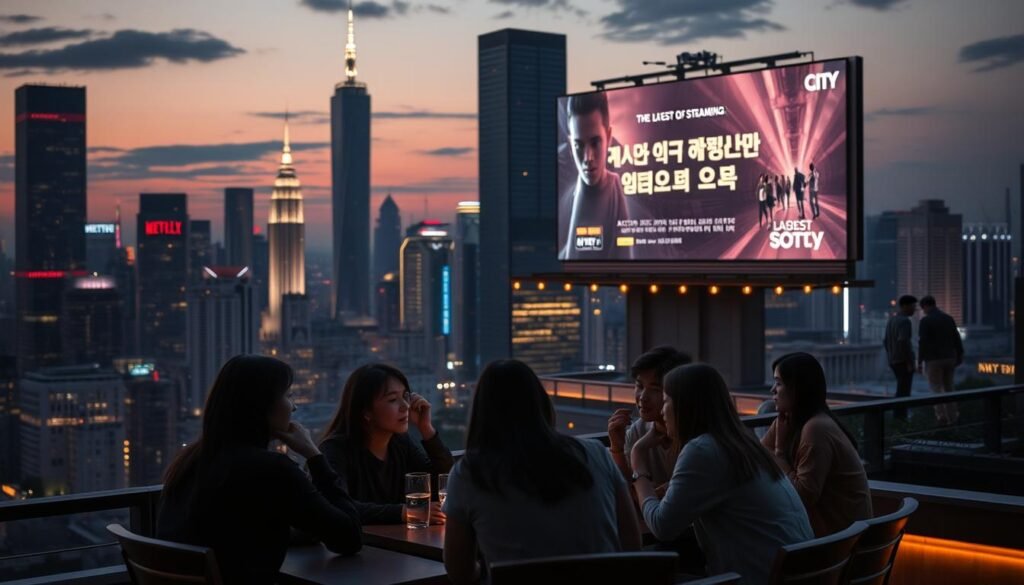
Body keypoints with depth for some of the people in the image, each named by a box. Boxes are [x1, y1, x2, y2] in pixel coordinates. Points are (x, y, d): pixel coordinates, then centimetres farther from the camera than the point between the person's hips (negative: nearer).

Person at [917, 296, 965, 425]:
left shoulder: (925, 321, -11)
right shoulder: (949, 318, 7)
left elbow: (922, 343, -16)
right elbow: (957, 339, 8)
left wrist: (919, 361, -10)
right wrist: (959, 357, 15)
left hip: (933, 360, -5)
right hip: (949, 358, 5)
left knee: (936, 389, 3)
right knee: (948, 388, 14)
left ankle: (942, 417, -3)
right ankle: (952, 417, 10)